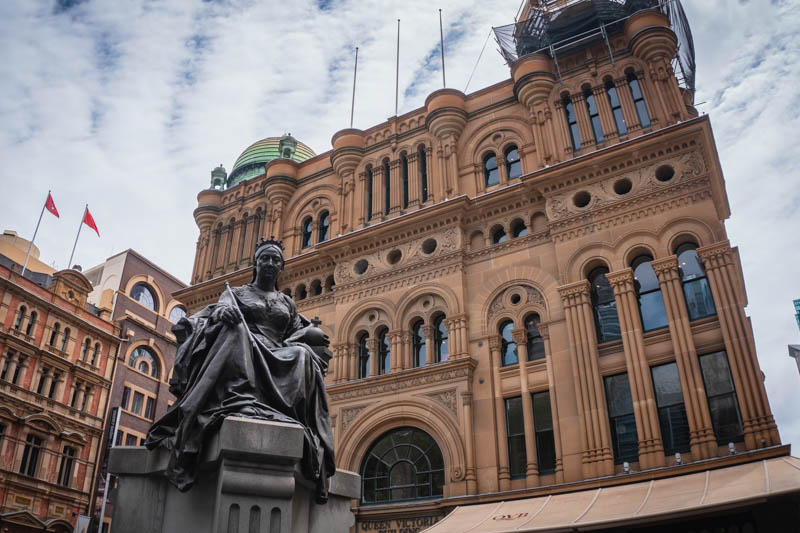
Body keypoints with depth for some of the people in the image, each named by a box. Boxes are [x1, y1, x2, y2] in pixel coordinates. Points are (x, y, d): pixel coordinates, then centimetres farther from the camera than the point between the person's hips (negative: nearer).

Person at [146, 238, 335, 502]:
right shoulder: (236, 292, 21)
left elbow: (300, 335, 20)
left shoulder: (287, 303, 29)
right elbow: (219, 309, 0)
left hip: (275, 362, 2)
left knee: (302, 354, -32)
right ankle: (240, 399, -52)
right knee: (236, 328, -36)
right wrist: (223, 310, -27)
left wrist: (311, 334, -6)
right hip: (239, 355, -2)